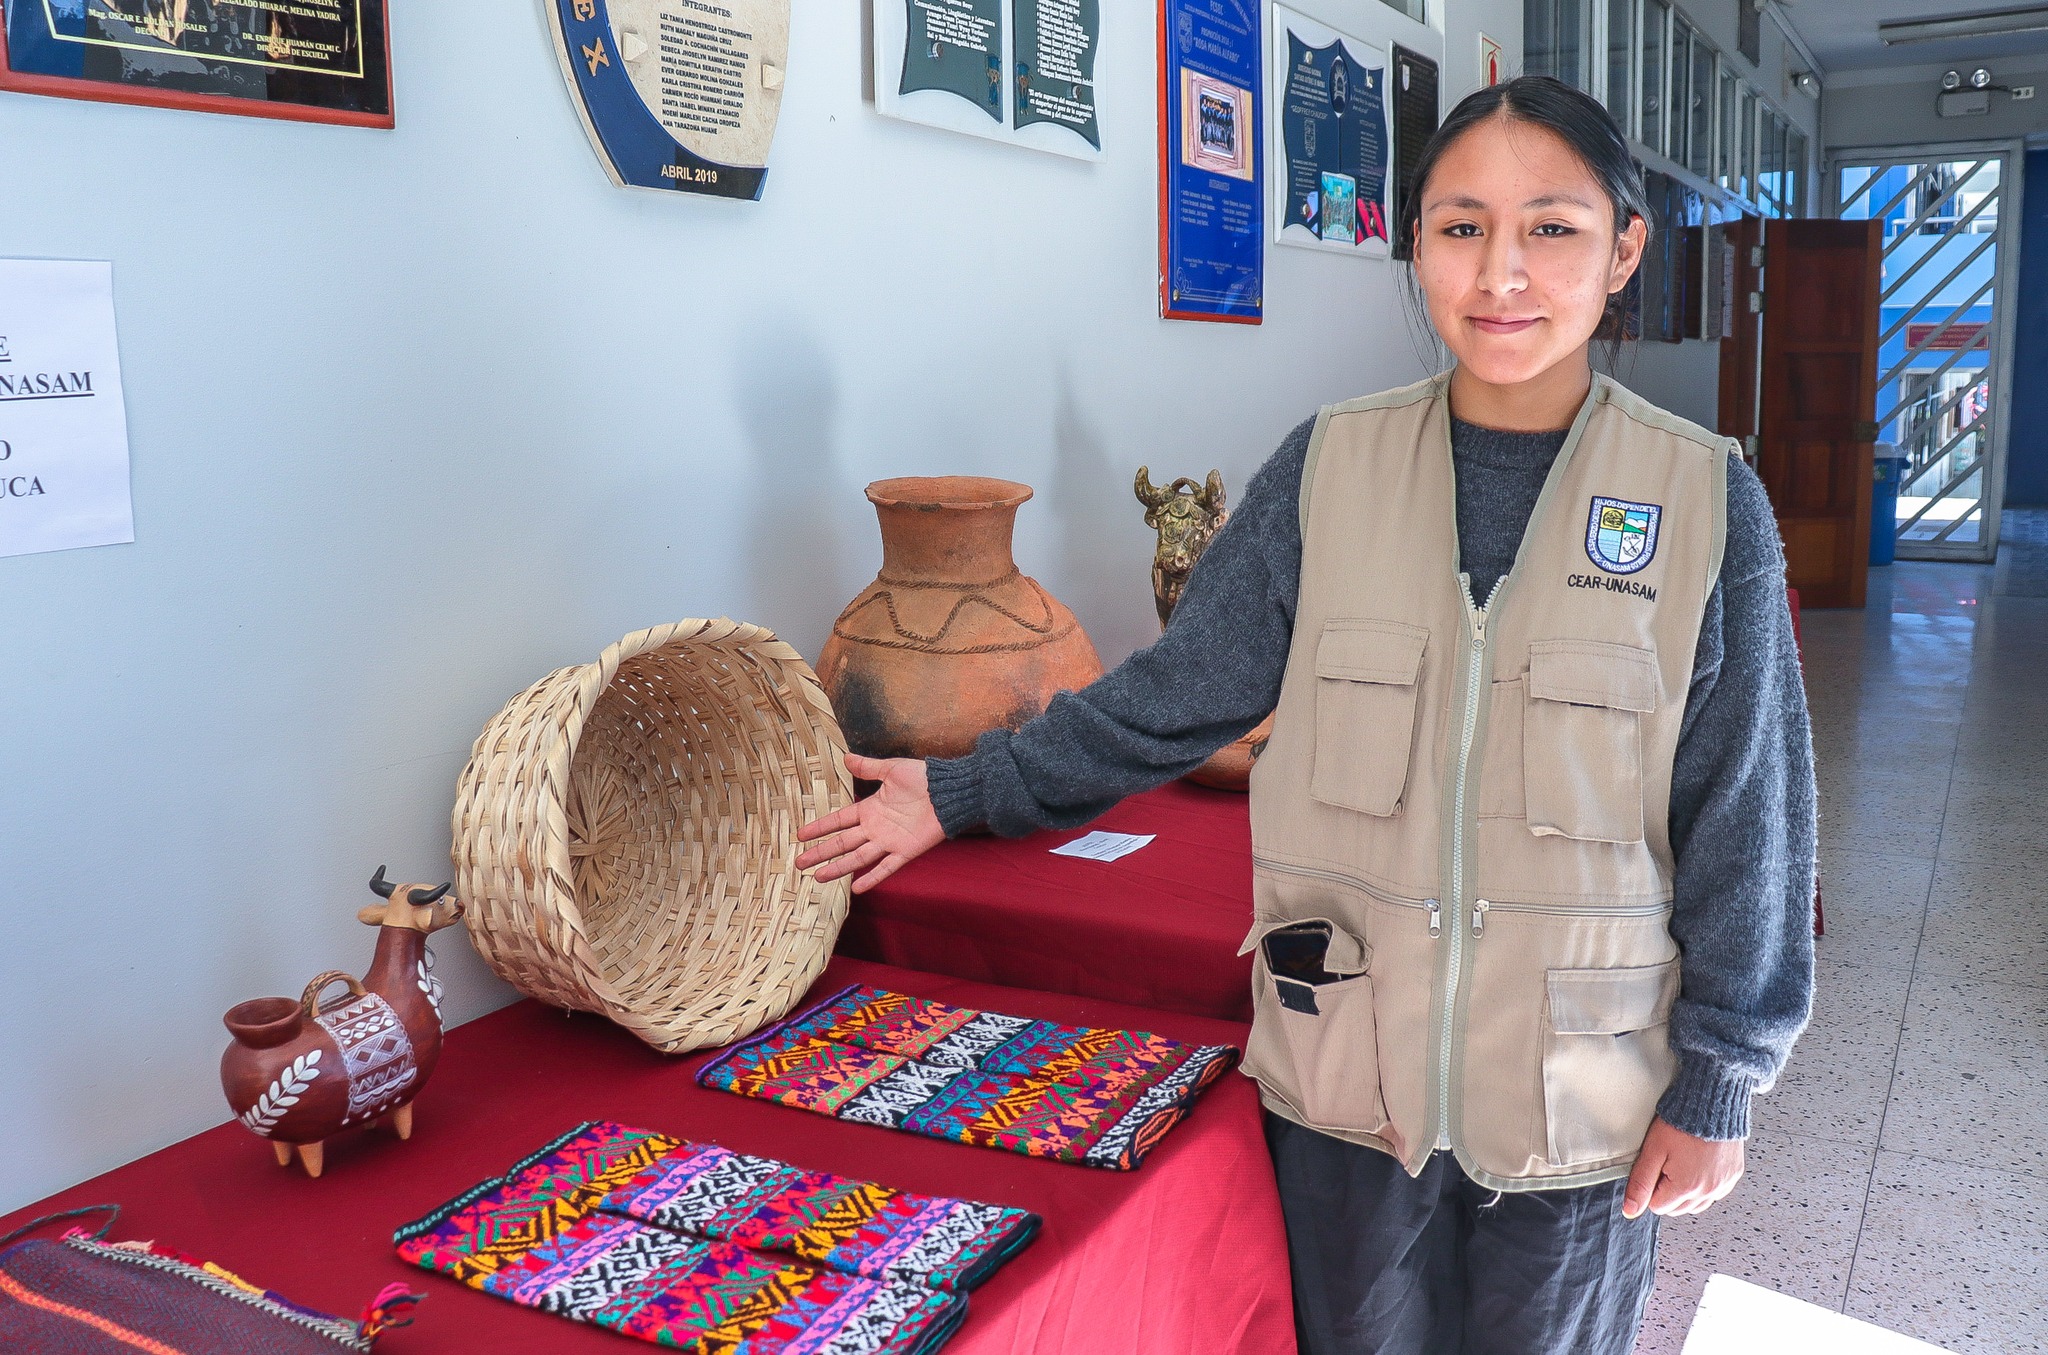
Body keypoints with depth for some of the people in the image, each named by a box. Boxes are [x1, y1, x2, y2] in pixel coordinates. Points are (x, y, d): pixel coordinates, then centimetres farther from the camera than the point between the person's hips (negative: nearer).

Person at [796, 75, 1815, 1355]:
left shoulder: (1706, 502, -8)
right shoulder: (1331, 468, -5)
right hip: (1345, 1071, 1)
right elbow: (1176, 693, -1)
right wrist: (965, 792, -2)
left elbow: (1743, 815, -3)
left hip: (1580, 1093, 0)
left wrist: (1718, 1079, -1)